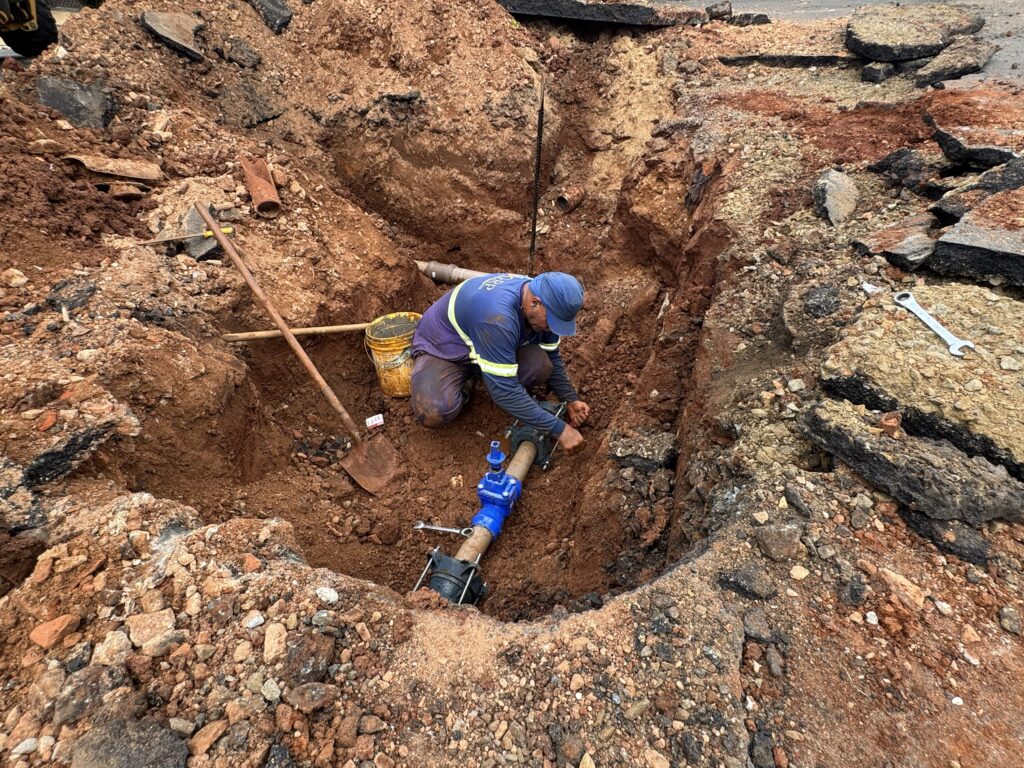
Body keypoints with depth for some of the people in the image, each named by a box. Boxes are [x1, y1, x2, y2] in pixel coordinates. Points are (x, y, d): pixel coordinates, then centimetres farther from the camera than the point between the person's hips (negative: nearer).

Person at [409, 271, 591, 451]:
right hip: (441, 347, -6)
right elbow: (504, 390, -38)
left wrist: (571, 400, -8)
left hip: (492, 346, 6)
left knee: (540, 366, -24)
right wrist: (558, 428, -33)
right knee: (434, 413, -35)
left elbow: (551, 356, 0)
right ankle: (461, 387, 0)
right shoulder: (498, 318, -40)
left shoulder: (540, 296, -15)